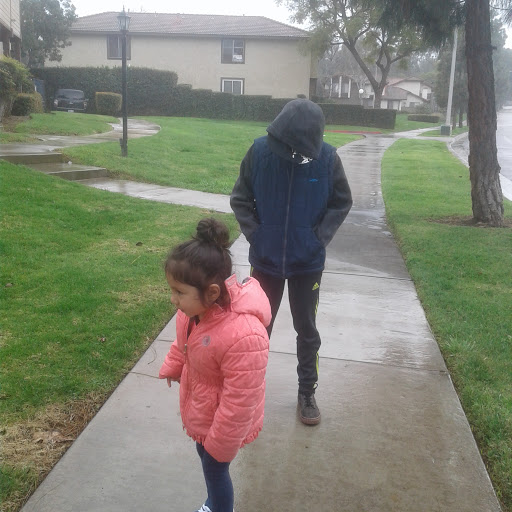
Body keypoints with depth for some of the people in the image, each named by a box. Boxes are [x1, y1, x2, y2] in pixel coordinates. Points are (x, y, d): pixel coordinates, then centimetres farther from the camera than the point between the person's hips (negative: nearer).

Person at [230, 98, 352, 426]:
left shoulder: (327, 157, -14)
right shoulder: (260, 151, -15)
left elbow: (342, 202, 0)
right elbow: (240, 199, -2)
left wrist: (321, 238, -8)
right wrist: (255, 234, -10)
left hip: (308, 262, 0)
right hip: (266, 259, 0)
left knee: (307, 330, 13)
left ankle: (307, 393, 31)